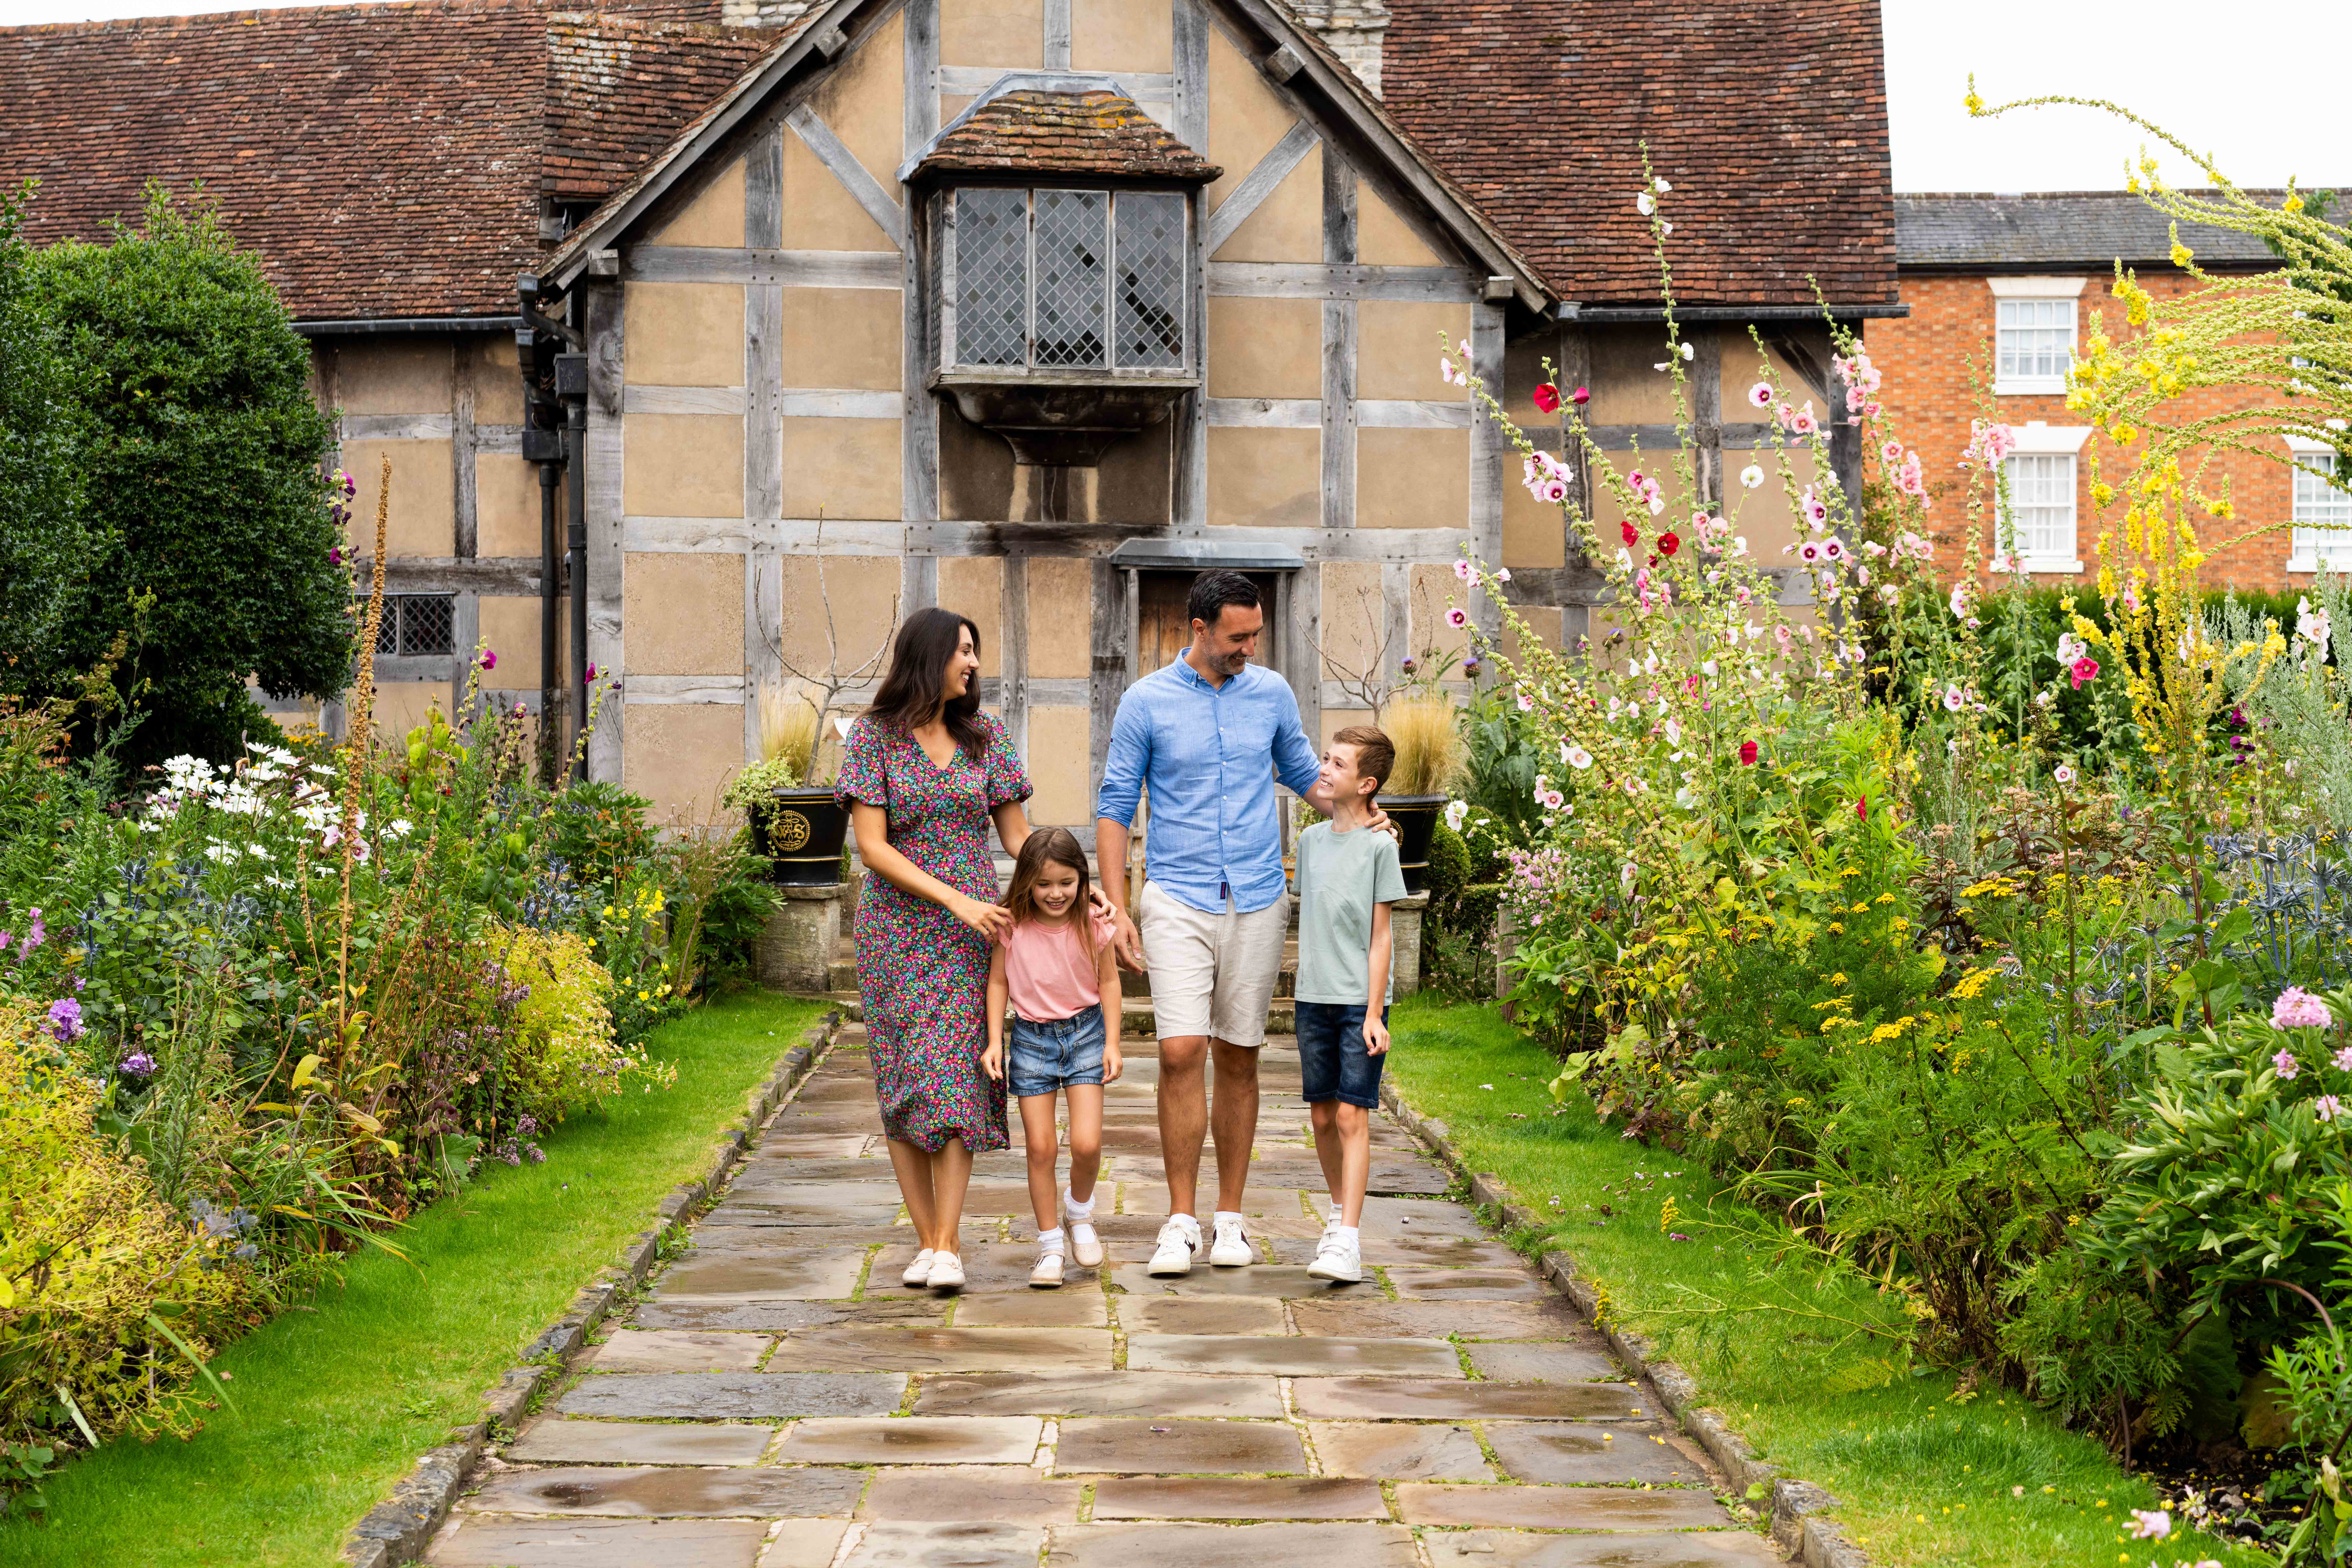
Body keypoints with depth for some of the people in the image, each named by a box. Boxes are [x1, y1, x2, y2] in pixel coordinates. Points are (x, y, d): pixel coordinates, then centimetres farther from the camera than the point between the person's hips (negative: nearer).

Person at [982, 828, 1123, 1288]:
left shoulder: (1091, 924, -11)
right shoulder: (1012, 926, -11)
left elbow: (1109, 981, 1)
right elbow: (998, 982, 0)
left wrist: (1112, 1043, -2)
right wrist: (994, 1041, -6)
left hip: (1084, 1031, 0)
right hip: (1031, 1038, 0)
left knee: (1086, 1143, -12)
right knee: (1041, 1148, 0)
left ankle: (1079, 1210, 20)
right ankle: (1050, 1246, 14)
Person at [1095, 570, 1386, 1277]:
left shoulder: (1272, 692, 6)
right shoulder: (1146, 701, -2)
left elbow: (1303, 771, 20)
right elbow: (1115, 806, 2)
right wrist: (1114, 905, -5)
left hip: (1258, 901, 3)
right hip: (1178, 901, -3)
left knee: (1238, 1059, 7)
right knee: (1181, 1054, -12)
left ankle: (1230, 1217, 16)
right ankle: (1181, 1220, -2)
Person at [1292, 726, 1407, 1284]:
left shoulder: (1379, 845, -6)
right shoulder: (1311, 839, 10)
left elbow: (1380, 936, -6)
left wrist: (1373, 1013, -10)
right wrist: (1306, 997, 15)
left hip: (1360, 1001, -5)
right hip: (1314, 998, 5)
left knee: (1352, 1114, -9)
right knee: (1322, 1115, 10)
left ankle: (1347, 1241, -11)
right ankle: (1338, 1213, 28)